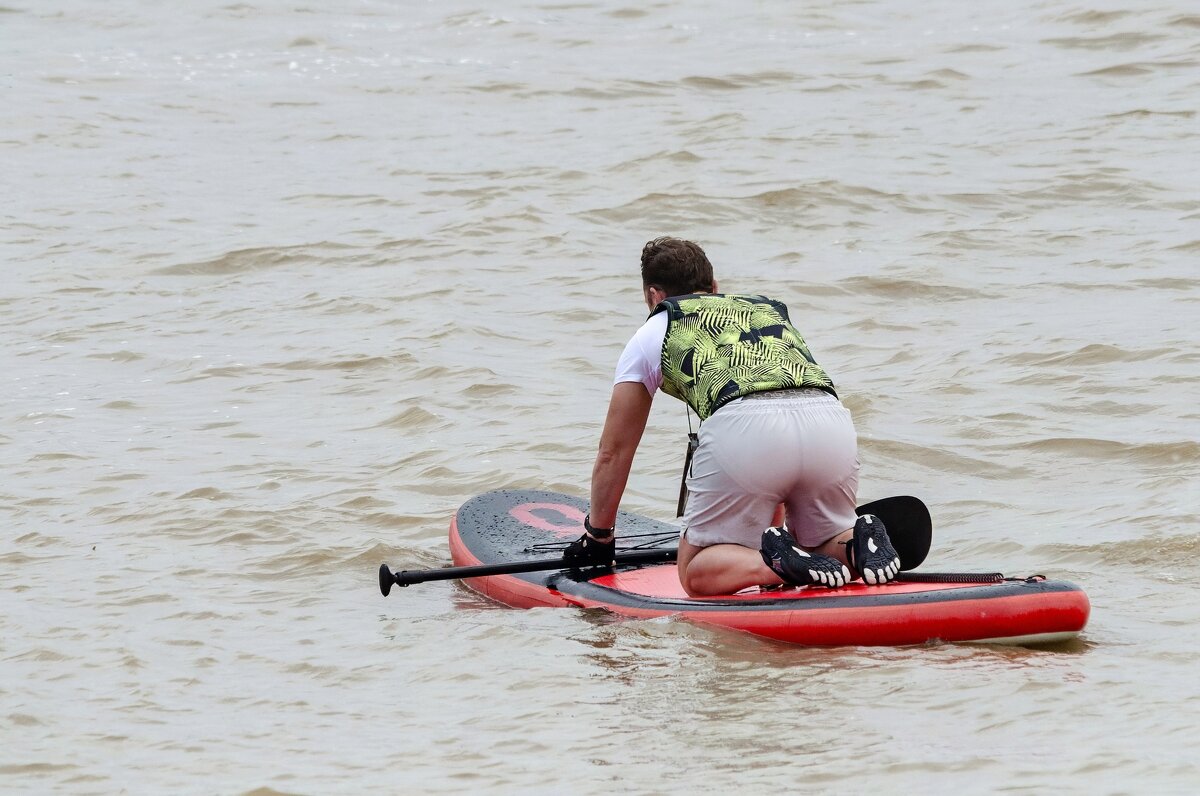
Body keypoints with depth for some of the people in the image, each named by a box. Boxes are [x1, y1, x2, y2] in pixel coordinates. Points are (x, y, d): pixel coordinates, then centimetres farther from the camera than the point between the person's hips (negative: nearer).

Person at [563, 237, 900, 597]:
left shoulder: (652, 334, 29)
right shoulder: (770, 309, 39)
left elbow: (613, 452, 34)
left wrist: (597, 537, 48)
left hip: (741, 426, -4)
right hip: (833, 419, 4)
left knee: (696, 572, 13)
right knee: (825, 546, 27)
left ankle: (780, 560, -17)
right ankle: (858, 545, -7)